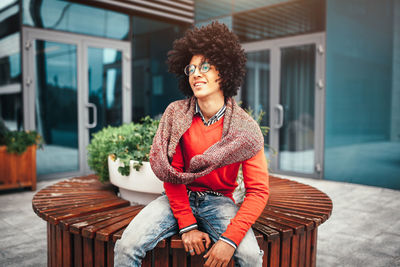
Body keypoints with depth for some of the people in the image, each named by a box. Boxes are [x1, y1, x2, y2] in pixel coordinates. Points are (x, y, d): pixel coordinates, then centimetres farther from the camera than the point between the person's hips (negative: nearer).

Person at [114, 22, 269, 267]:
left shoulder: (246, 128, -11)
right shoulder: (175, 113, -7)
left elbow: (258, 191, -11)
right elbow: (171, 174, -6)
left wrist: (230, 238, -22)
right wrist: (187, 226, -13)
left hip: (218, 201, 0)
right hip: (178, 197, 1)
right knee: (126, 247, -19)